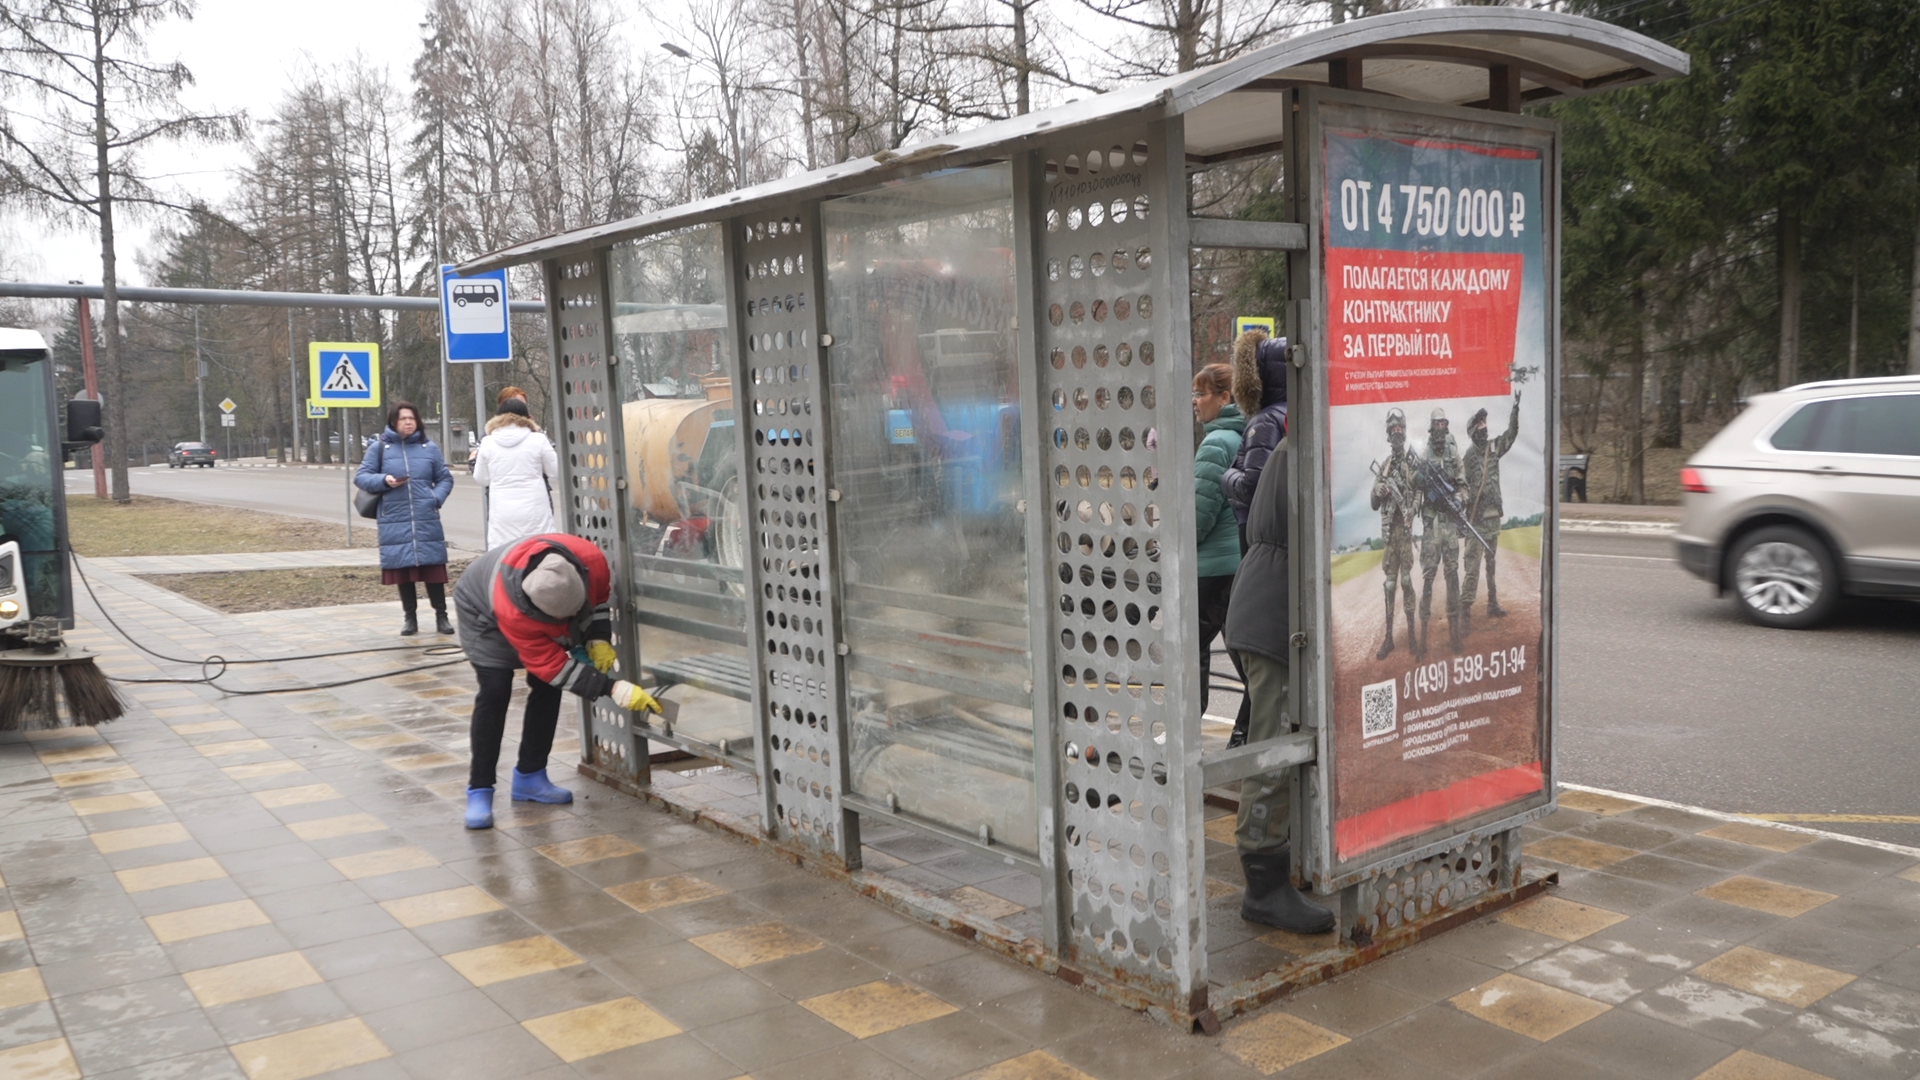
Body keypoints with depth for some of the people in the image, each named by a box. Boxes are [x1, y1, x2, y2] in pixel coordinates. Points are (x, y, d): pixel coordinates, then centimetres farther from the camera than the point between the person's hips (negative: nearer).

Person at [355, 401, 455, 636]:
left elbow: (445, 478, 12)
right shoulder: (380, 447, 5)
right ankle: (410, 617, 18)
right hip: (395, 521, 0)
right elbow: (361, 477, 6)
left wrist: (436, 498, -5)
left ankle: (441, 616, 8)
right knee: (402, 569, 6)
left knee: (433, 567, -1)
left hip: (426, 520, 0)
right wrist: (384, 480, -12)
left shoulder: (429, 447, 8)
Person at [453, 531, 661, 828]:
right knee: (495, 691, -19)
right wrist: (613, 689, -41)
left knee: (547, 687, -2)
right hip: (484, 614, -5)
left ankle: (530, 777, 10)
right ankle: (479, 792, -11)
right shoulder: (513, 614, -45)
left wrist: (599, 639, -17)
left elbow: (600, 593, -9)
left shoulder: (590, 560, -36)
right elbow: (555, 667, -36)